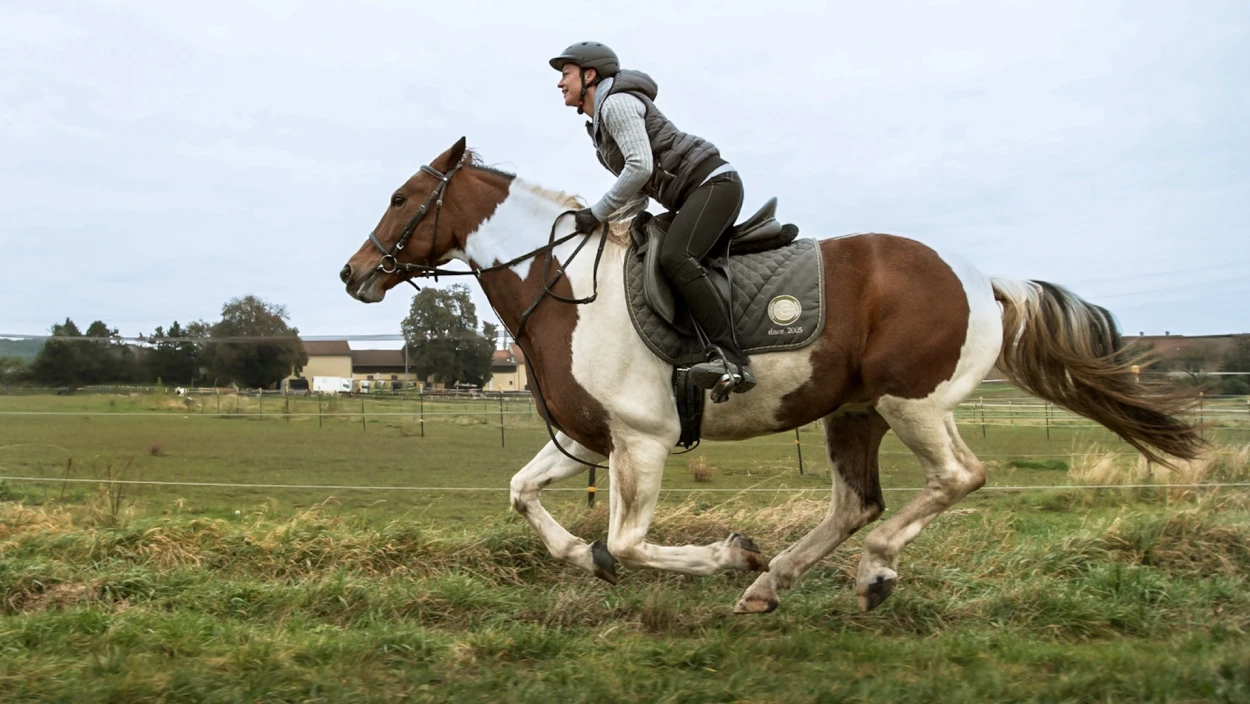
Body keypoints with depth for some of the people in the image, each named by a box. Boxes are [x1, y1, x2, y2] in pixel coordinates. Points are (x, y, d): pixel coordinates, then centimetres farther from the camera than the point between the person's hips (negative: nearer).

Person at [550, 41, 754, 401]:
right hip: (695, 195, 11)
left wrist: (597, 212, -15)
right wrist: (602, 222, 6)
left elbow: (640, 168, -21)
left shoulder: (617, 102, -8)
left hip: (713, 182, -11)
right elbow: (640, 195, 20)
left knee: (675, 257, -29)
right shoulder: (599, 125, 22)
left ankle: (731, 359, -37)